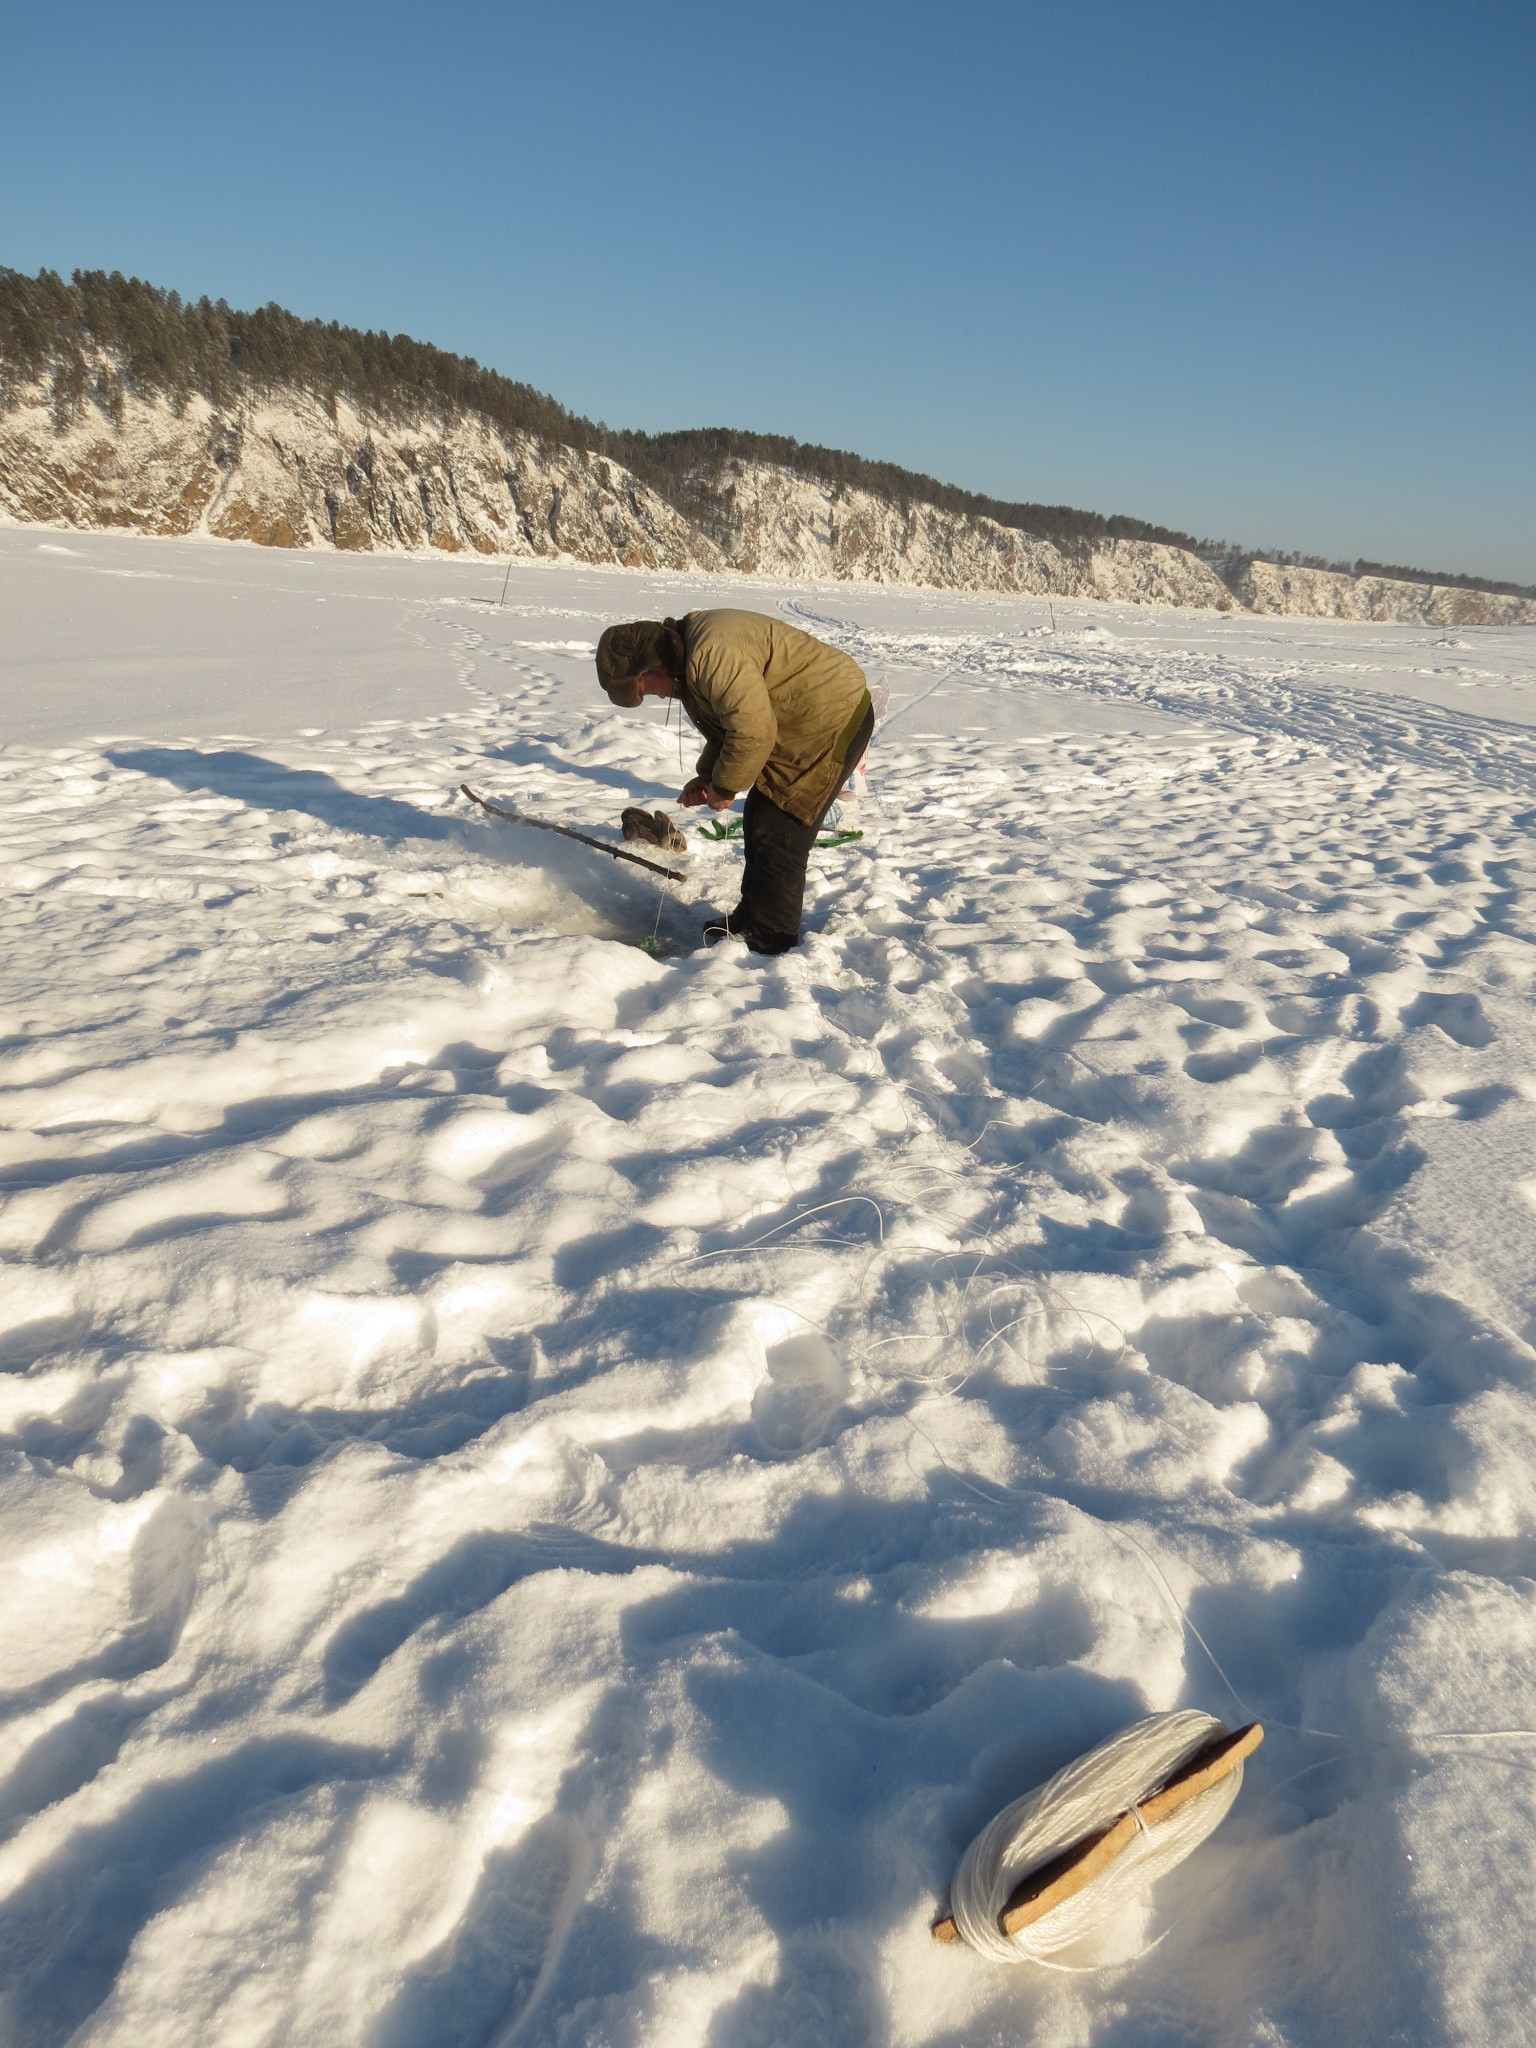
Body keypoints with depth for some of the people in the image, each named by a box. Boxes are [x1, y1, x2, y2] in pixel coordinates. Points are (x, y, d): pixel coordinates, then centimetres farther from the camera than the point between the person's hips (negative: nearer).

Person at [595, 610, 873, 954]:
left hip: (835, 717, -11)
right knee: (759, 820, 16)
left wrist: (724, 786, -15)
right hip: (800, 724, 11)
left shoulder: (712, 655, -27)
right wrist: (707, 776, 6)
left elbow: (752, 732, -29)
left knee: (780, 832, -8)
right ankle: (751, 919, 29)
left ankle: (771, 941, 2)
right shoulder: (690, 660, 7)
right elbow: (730, 722, 17)